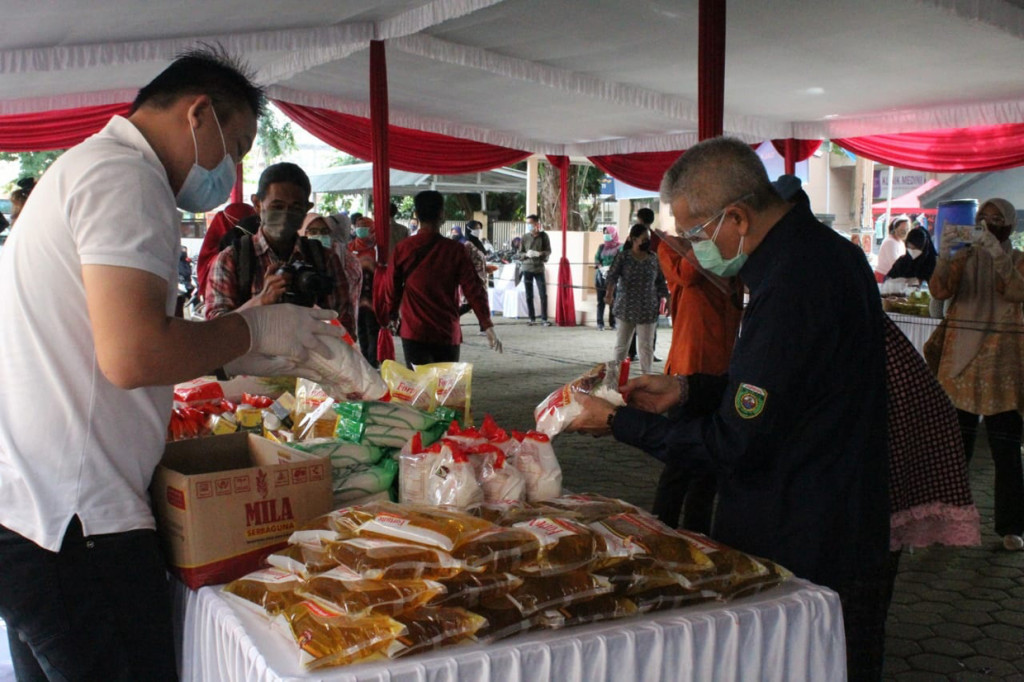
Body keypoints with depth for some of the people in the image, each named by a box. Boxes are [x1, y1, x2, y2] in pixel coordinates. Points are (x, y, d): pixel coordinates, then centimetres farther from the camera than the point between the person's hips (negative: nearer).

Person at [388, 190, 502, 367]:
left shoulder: (403, 249, -3)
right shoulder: (456, 251, -5)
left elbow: (392, 288, 6)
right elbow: (473, 289, -6)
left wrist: (393, 314, 24)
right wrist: (487, 325, -1)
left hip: (414, 332, 0)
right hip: (447, 333, 0)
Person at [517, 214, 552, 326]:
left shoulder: (544, 236, 1)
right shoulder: (524, 237, 3)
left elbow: (548, 251, 0)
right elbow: (519, 254, 5)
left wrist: (540, 254, -19)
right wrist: (526, 254, -17)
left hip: (539, 268, -1)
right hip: (527, 268, 1)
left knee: (543, 295, -4)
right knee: (529, 296, 5)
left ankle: (544, 319, 3)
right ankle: (532, 318, 14)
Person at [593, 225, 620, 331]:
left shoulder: (620, 247, 4)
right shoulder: (601, 247, 18)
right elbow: (597, 259, 9)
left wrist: (609, 268, -20)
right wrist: (601, 268, -10)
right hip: (601, 275, 4)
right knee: (601, 301, 0)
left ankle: (612, 323, 0)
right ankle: (600, 324, 0)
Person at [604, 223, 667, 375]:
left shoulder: (653, 259, 5)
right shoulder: (623, 257, -4)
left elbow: (660, 282, 11)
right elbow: (613, 275, -16)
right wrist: (609, 293, -32)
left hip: (648, 310, 2)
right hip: (626, 309, -2)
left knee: (646, 345, 3)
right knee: (621, 344, 7)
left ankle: (646, 375, 11)